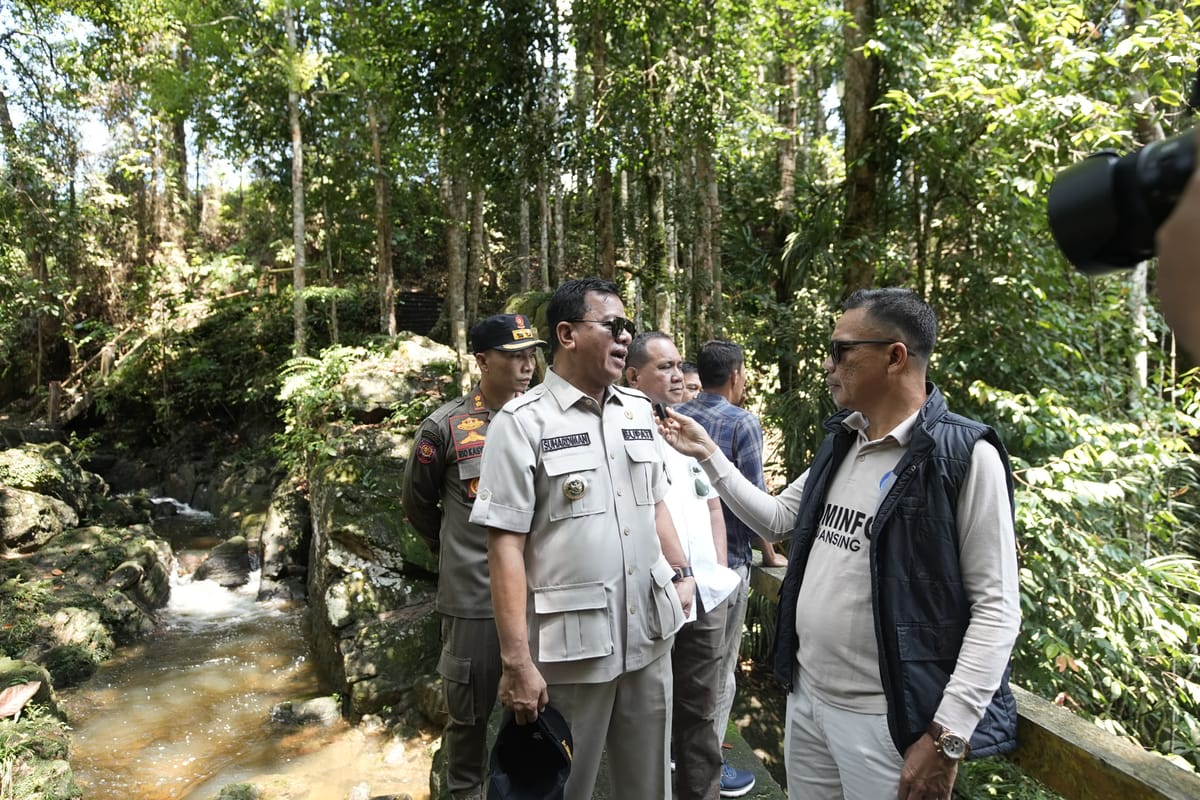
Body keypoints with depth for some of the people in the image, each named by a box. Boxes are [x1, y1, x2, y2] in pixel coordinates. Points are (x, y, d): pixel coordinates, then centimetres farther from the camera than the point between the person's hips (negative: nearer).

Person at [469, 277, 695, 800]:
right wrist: (516, 661, -17)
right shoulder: (522, 423, -12)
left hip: (649, 636, 5)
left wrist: (681, 574, 13)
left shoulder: (639, 410, 7)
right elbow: (505, 546, -15)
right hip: (570, 646, -5)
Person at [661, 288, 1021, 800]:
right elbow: (775, 517, 17)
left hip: (887, 720, -7)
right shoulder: (840, 443, 7)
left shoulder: (964, 456, -15)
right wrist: (709, 455, 11)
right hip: (805, 699, 7)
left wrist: (948, 736, -19)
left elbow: (996, 609, -16)